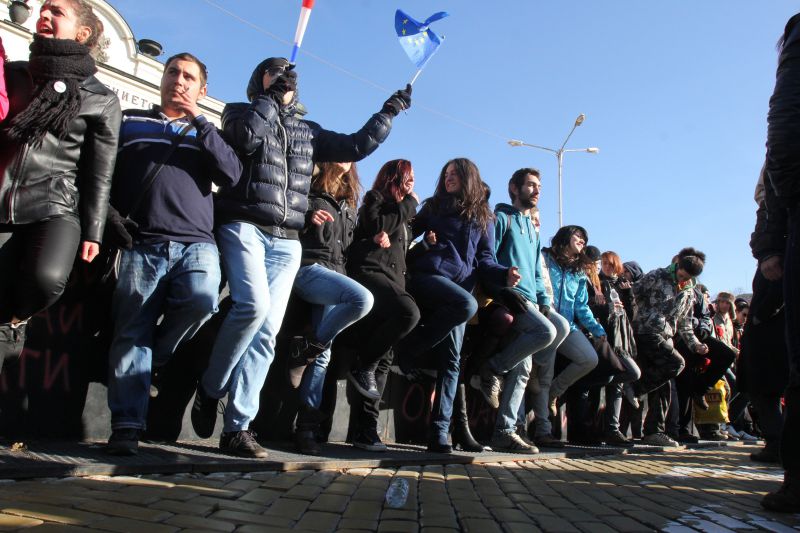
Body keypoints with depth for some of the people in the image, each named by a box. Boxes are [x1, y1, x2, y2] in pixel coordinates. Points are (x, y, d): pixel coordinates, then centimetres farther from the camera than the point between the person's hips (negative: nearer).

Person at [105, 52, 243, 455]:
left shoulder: (206, 133, 21)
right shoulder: (129, 123, 20)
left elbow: (232, 175, 2)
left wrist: (199, 121, -2)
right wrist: (111, 216, -3)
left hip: (196, 243, 0)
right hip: (142, 244, 0)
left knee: (202, 299, -27)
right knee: (132, 330, -7)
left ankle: (156, 358, 0)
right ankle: (126, 426, -2)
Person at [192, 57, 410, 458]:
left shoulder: (307, 131, 25)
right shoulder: (239, 112, 13)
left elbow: (355, 147, 25)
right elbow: (248, 137, -10)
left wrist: (388, 112, 26)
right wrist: (271, 94, -1)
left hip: (287, 243, 4)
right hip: (244, 226, -4)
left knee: (266, 335, -5)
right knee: (253, 305, -28)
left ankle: (237, 427, -2)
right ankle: (210, 387, -5)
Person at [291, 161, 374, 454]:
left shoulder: (347, 203, 25)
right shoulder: (309, 188, 6)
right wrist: (306, 218, -14)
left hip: (334, 274, 6)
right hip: (307, 266, -6)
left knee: (324, 349, -4)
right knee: (362, 298, -31)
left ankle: (307, 424, -1)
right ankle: (303, 351, -13)